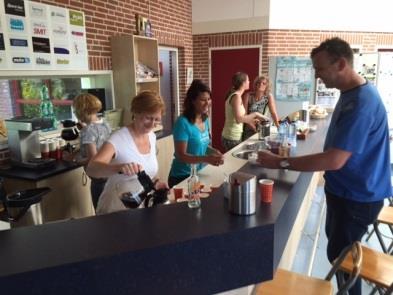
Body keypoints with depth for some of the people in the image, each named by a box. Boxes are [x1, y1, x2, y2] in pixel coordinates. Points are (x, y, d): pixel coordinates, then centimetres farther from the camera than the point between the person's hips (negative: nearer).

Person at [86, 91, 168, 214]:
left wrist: (154, 182, -3)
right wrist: (119, 167, -46)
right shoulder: (118, 139, -18)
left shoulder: (152, 136, 1)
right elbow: (91, 169, -30)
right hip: (115, 211, -5)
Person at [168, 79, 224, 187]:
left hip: (200, 174, 8)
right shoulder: (183, 123, -21)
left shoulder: (205, 120, 3)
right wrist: (206, 159, -33)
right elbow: (181, 155, -22)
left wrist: (213, 151, -6)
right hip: (182, 177, -8)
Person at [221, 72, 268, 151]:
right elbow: (239, 119, -26)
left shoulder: (234, 95, 10)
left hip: (231, 136, 9)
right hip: (232, 138, -9)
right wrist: (255, 114, -17)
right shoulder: (236, 96, -17)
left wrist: (250, 121, 16)